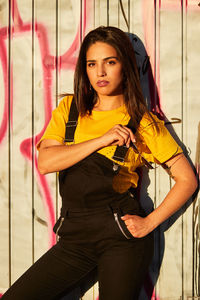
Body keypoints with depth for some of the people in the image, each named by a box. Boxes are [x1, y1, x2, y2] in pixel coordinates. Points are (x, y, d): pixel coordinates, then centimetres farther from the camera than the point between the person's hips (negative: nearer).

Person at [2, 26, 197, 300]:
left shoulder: (143, 123, -1)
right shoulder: (69, 108, 8)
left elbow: (187, 179, 1)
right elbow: (45, 162, -7)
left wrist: (149, 222, -7)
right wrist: (102, 140, -13)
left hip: (121, 236, -3)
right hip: (74, 236, 3)